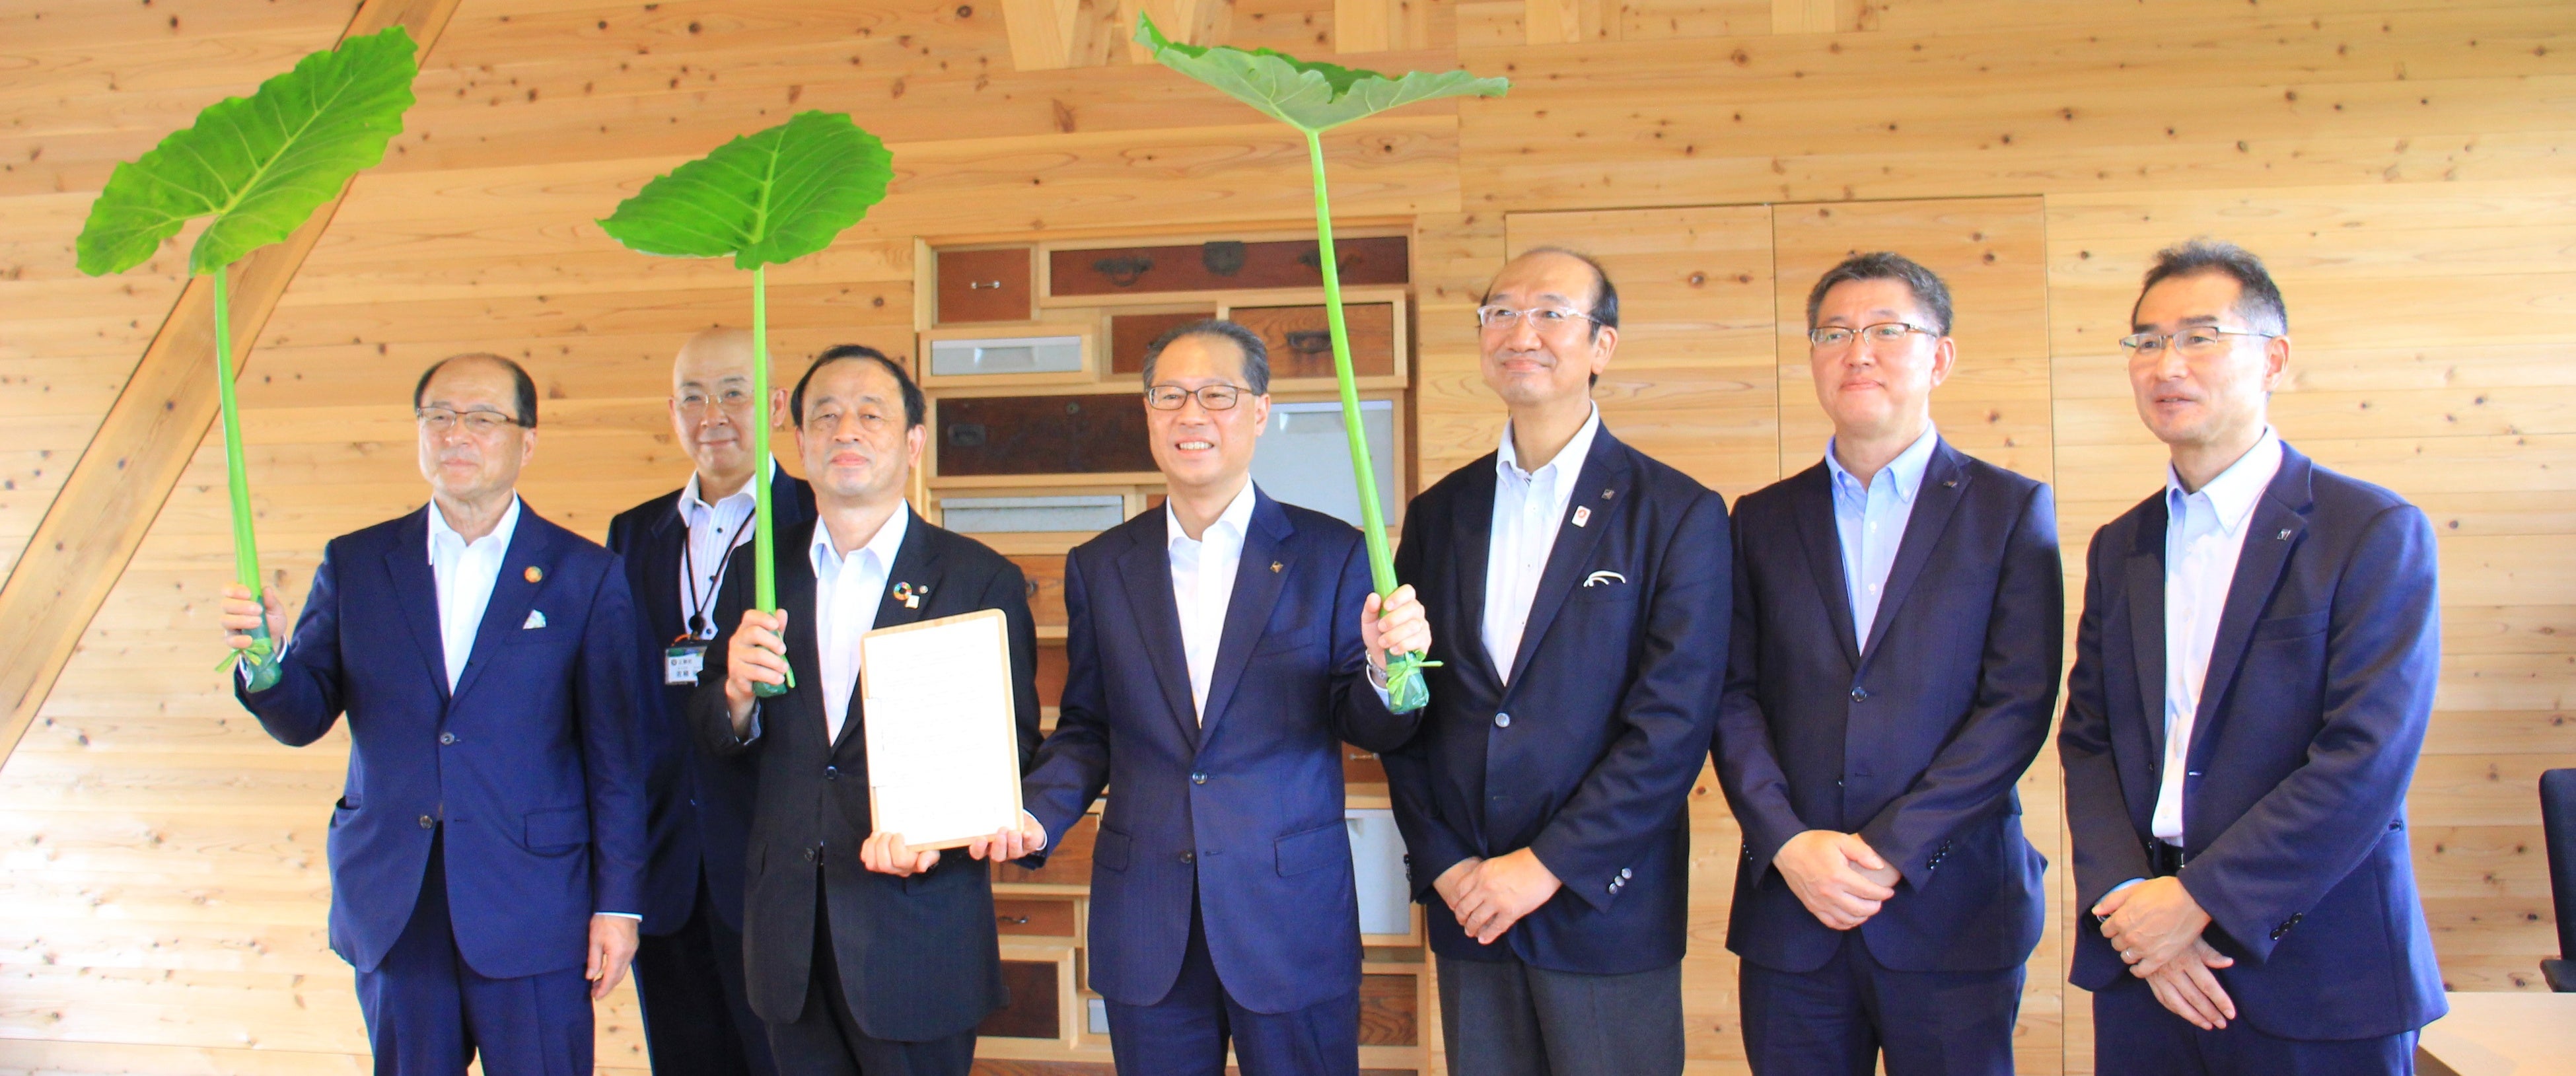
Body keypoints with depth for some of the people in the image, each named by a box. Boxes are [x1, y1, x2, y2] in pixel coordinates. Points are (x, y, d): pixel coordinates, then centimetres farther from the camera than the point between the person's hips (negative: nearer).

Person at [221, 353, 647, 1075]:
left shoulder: (584, 576, -1)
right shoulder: (355, 565, 6)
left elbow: (614, 758, -2)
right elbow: (302, 719, 6)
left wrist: (618, 903, -4)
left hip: (532, 908, -2)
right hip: (392, 907, 3)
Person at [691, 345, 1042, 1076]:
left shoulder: (981, 580, -5)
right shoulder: (756, 571, 7)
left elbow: (1009, 749, -5)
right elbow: (713, 740, 9)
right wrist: (737, 692, -14)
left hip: (918, 929, -3)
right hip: (789, 929, 4)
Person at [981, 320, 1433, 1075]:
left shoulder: (1333, 554, -2)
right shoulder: (1099, 567, 7)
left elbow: (1369, 728, -3)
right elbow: (1087, 729, 11)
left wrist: (1385, 670, -24)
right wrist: (1037, 815, -6)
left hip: (1292, 919, -2)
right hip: (1145, 924, 3)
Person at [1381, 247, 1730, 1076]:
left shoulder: (1679, 515, -5)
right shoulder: (1438, 513, 8)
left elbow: (1675, 721, -11)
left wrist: (1548, 866, -13)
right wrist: (1442, 862, -3)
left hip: (1605, 910, -3)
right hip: (1468, 911, 3)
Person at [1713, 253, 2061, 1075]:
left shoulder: (2010, 510, 3)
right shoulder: (1762, 519, 10)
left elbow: (2019, 704, -6)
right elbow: (1734, 698, 3)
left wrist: (1891, 850, -13)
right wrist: (1789, 843, -12)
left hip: (1948, 912, -2)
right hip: (1790, 914, 2)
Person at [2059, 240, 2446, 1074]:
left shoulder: (2376, 532, -6)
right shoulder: (2119, 549, 10)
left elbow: (2368, 762, -15)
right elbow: (2087, 742, 7)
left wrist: (2200, 899, -16)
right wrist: (2127, 897, -9)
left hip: (2314, 981, -4)